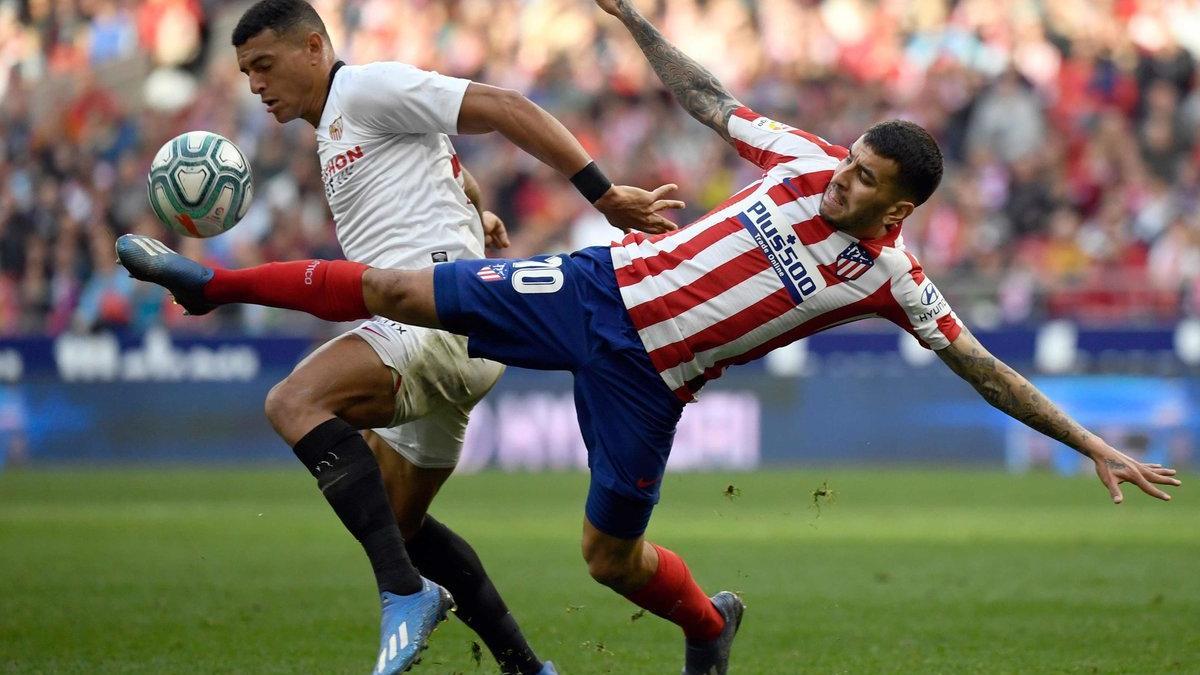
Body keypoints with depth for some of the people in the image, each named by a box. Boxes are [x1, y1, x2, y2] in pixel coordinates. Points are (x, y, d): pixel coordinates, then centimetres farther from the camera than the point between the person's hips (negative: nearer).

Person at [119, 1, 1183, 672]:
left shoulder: (892, 278, -12)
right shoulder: (806, 161, -6)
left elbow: (985, 370, -8)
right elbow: (709, 101, 8)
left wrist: (1094, 444, -12)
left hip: (647, 378, -2)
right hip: (603, 290, 2)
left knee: (611, 556, 3)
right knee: (398, 292, -3)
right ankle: (210, 282, 9)